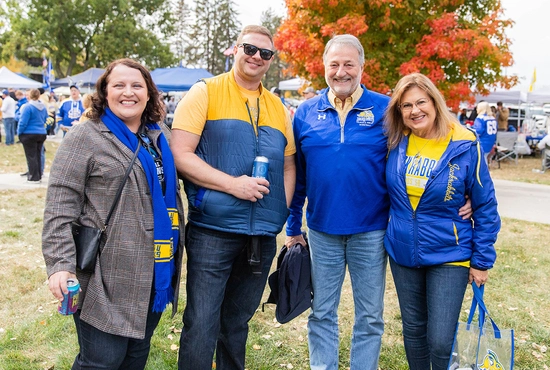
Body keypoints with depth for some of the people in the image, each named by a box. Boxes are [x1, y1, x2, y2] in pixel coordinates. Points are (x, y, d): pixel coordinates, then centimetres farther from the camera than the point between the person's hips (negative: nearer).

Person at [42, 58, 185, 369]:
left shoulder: (161, 136, 12)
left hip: (156, 272, 6)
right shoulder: (86, 137, -6)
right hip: (108, 277, -6)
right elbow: (60, 206, -11)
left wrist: (177, 244, 19)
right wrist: (60, 264, -19)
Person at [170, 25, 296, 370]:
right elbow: (181, 155, -10)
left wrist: (282, 209, 3)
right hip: (213, 231, -4)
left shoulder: (278, 107, 13)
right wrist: (232, 184, -18)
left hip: (263, 236, 5)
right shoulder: (205, 92, -2)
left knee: (238, 323, 18)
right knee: (202, 325, -2)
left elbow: (289, 165, 18)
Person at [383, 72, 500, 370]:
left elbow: (485, 206, -6)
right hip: (402, 254, 4)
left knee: (440, 342, -3)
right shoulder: (396, 143, -3)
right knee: (413, 331, 17)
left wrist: (482, 260, -5)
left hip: (449, 257, -3)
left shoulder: (464, 145, -12)